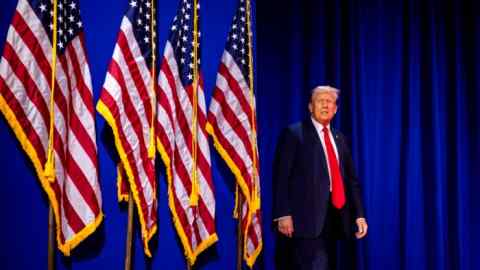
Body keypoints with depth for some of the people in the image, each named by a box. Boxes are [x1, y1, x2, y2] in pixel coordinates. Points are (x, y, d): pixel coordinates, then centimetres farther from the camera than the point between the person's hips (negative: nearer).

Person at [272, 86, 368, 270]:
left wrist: (359, 214, 10)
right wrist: (283, 214, -15)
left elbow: (351, 179, 20)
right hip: (308, 216, -6)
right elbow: (281, 176, -7)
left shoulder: (339, 139, 19)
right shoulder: (294, 133, 0)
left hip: (335, 216, 6)